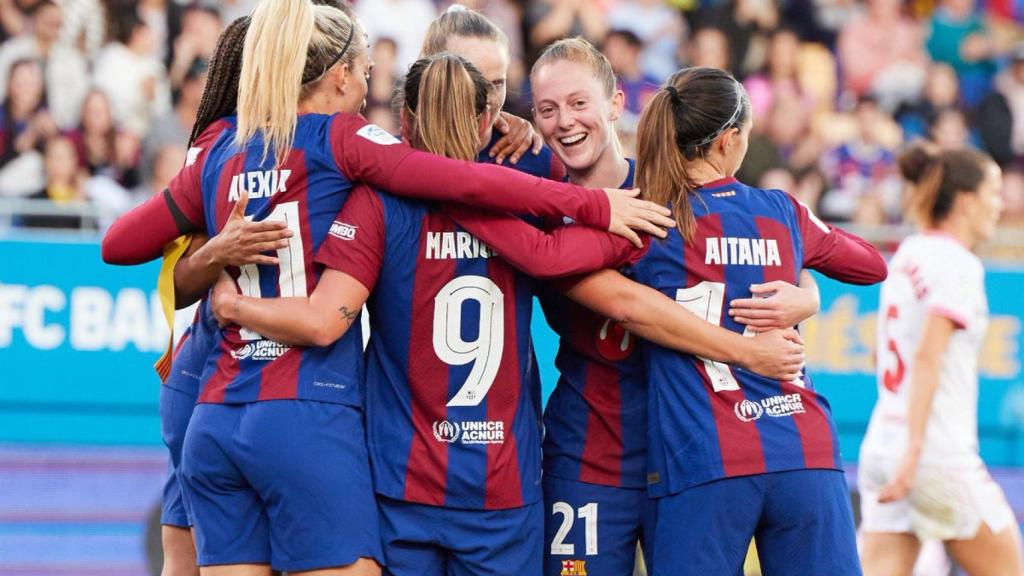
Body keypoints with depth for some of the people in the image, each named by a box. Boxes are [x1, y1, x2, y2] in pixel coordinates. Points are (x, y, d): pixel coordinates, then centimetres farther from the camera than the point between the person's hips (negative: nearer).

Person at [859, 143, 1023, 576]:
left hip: (882, 447, 7)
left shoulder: (907, 256, 14)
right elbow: (928, 357, -20)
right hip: (942, 455, -7)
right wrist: (914, 448, -24)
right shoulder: (959, 265, -9)